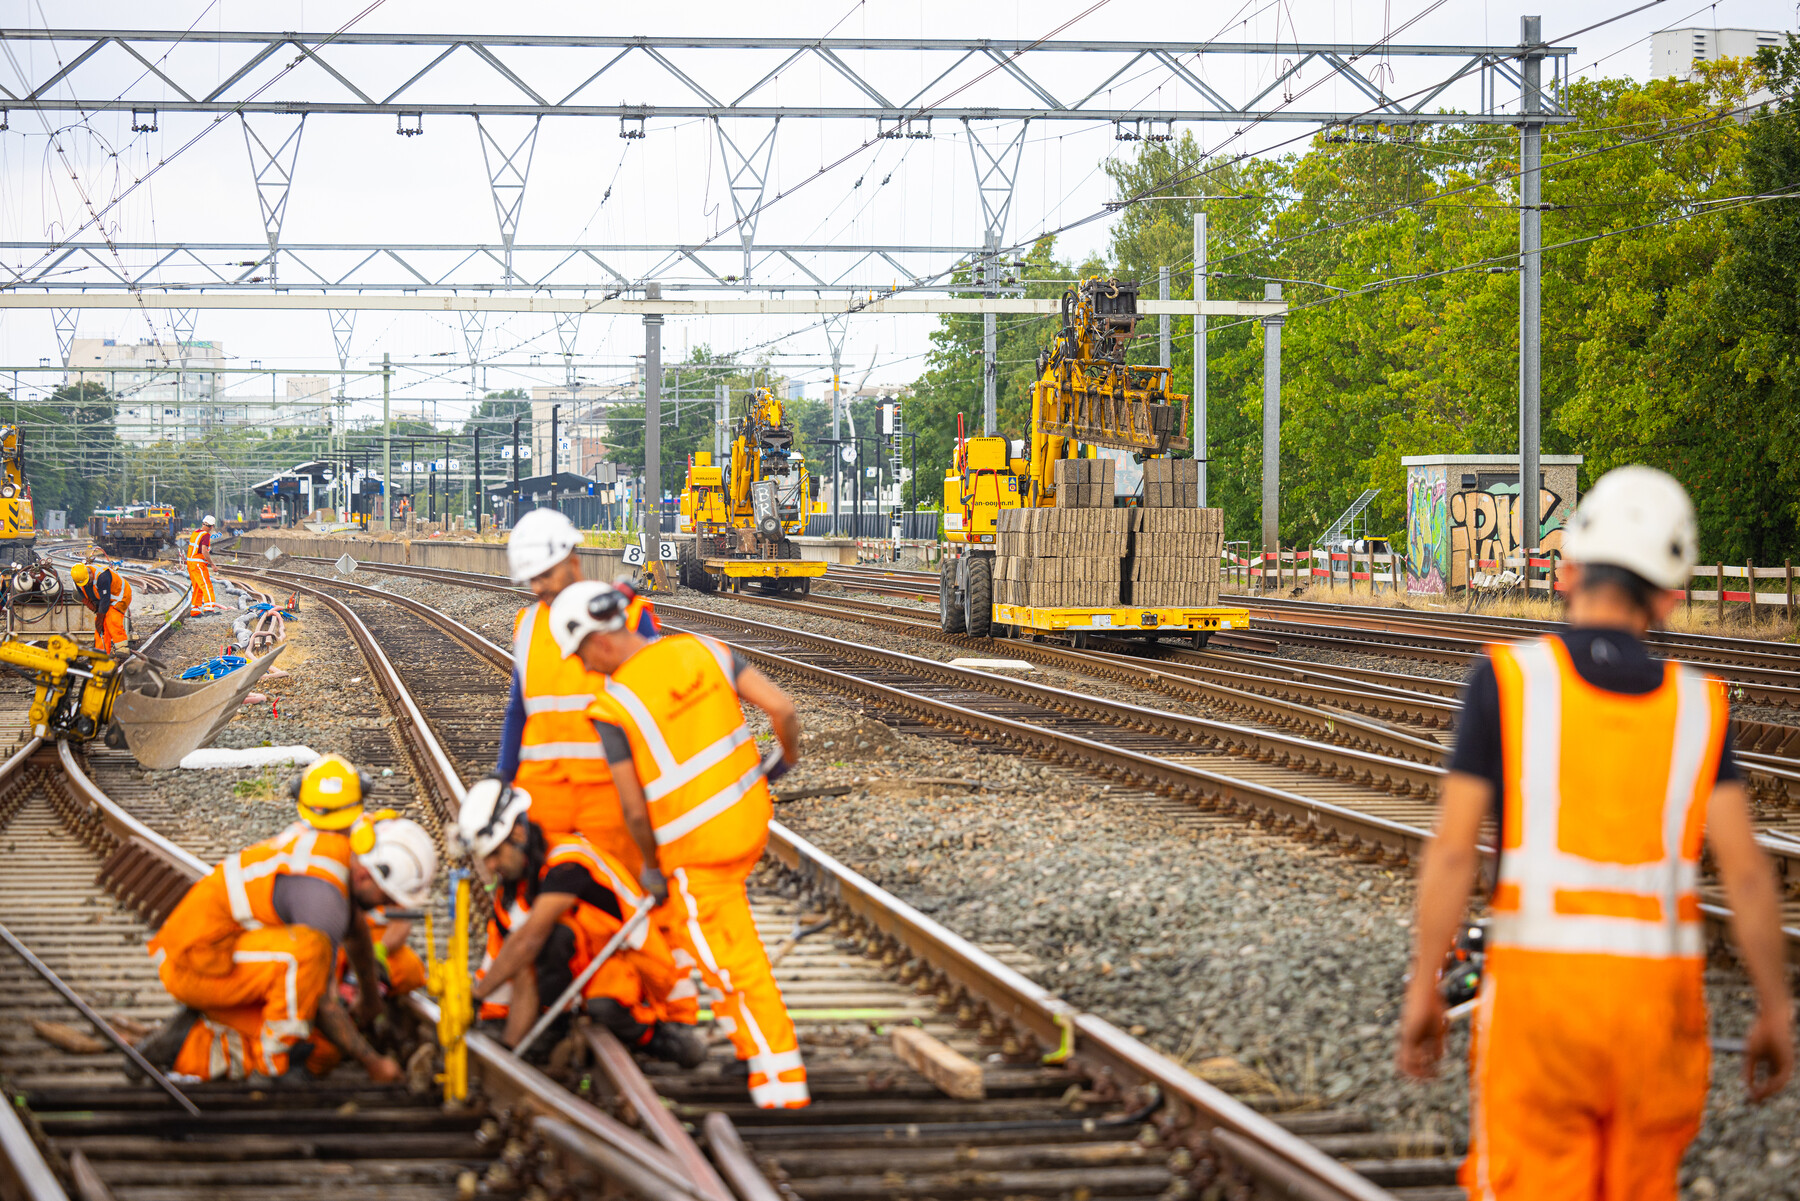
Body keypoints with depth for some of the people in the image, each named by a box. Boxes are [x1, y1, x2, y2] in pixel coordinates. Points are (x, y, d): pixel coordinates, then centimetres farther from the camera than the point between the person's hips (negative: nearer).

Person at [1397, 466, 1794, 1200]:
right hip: (1659, 996, 3)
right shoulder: (1695, 707, 3)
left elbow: (1452, 850, -7)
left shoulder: (1508, 680, -3)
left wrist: (1422, 990, 2)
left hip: (1539, 985, -3)